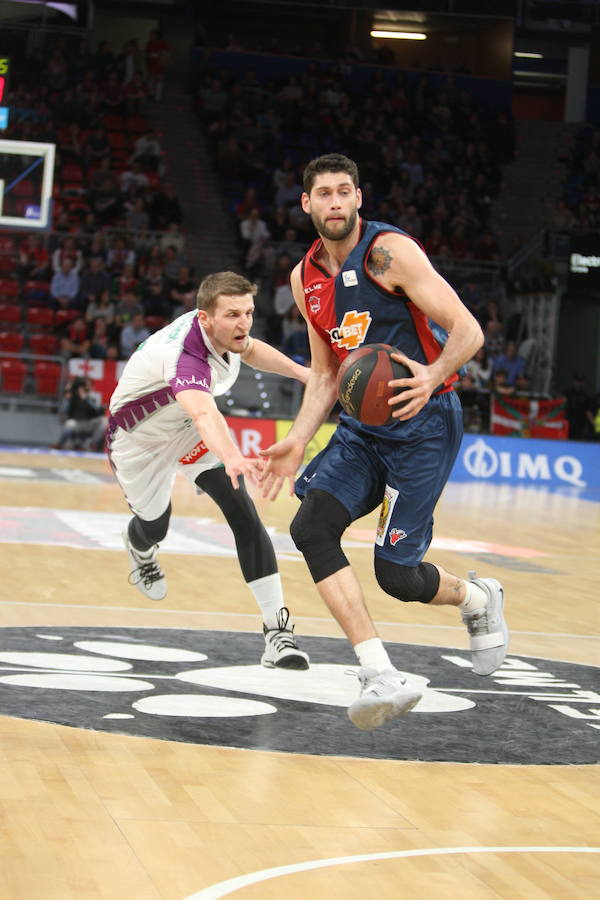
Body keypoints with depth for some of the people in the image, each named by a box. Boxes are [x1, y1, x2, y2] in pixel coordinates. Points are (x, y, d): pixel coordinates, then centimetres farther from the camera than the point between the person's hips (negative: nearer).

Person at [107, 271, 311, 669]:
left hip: (190, 428, 5)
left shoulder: (223, 331, -20)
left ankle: (277, 628, -20)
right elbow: (204, 413, -66)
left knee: (243, 513, -17)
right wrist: (232, 457, -85)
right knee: (155, 526, 17)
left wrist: (300, 371, 0)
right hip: (141, 438, -5)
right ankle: (140, 548, 60)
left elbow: (249, 350, 8)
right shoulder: (185, 355, -44)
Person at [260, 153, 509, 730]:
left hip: (423, 425, -6)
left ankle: (478, 598, 27)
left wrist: (432, 377, -35)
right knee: (311, 527, -18)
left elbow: (468, 331, -16)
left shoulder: (391, 251, -13)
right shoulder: (305, 278, 9)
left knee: (396, 573, -9)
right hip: (362, 425, 6)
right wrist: (297, 442, 7)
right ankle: (383, 680, -19)